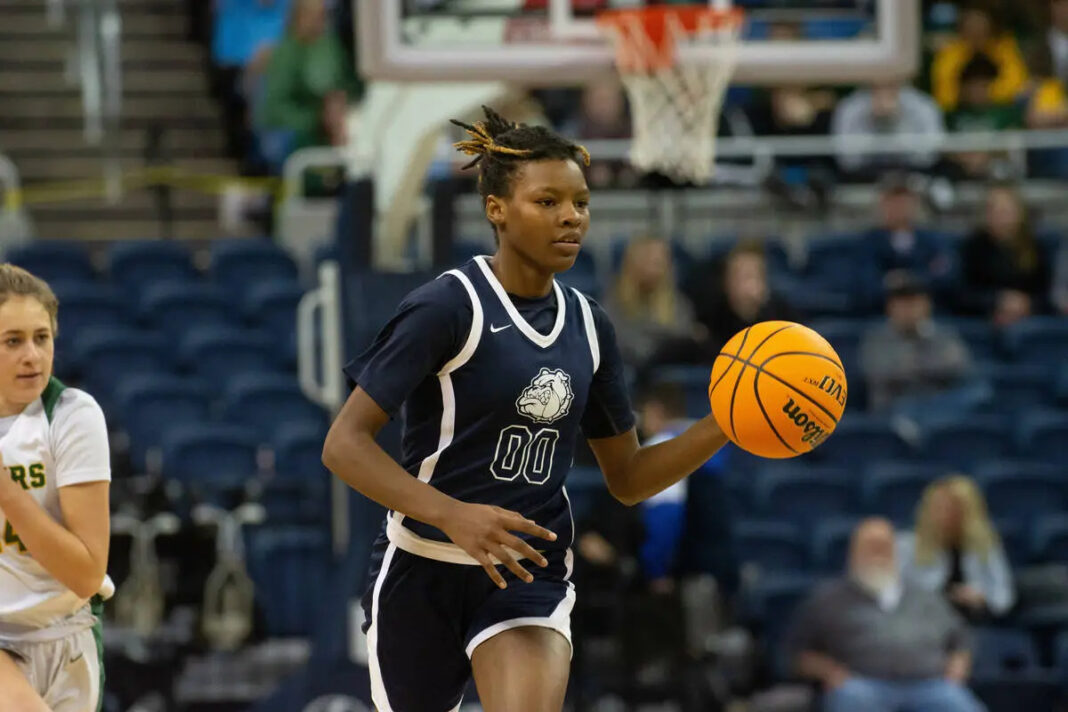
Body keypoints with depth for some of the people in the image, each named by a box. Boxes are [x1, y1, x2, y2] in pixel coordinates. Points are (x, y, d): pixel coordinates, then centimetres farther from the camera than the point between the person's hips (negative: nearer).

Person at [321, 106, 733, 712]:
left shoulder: (588, 326, 6)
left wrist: (724, 425, -4)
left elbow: (628, 479, 12)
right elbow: (344, 444, -17)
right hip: (424, 575, -3)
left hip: (531, 577, 3)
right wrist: (453, 515, -30)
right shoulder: (447, 307, -12)